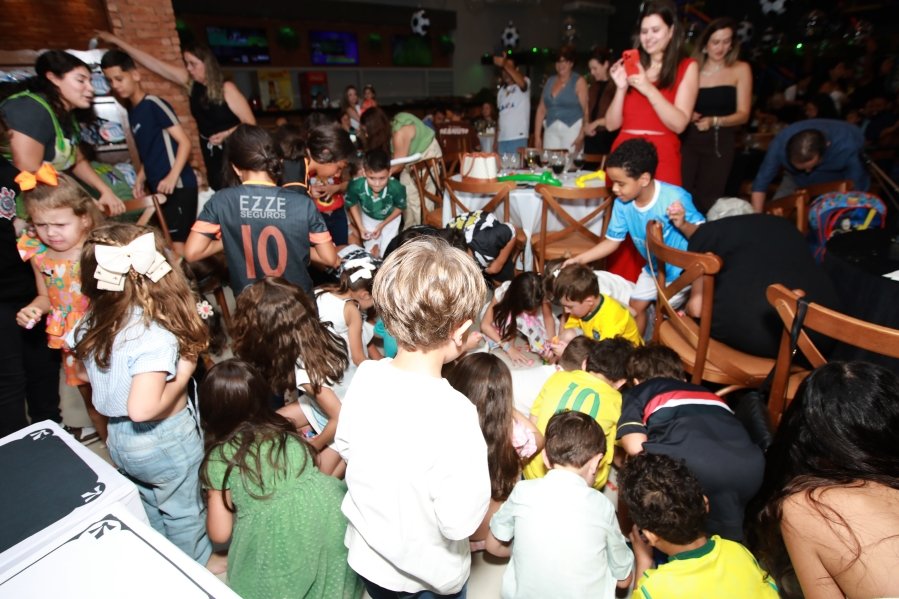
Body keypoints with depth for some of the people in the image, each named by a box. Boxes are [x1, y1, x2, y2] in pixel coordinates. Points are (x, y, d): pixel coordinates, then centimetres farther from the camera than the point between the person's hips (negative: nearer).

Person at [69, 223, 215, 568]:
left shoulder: (92, 324, -8)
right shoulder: (155, 337, -33)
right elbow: (143, 409, -37)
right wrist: (184, 373, -24)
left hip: (119, 439, 7)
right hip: (164, 441, -7)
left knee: (148, 506, 30)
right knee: (183, 512, 18)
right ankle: (199, 565, 42)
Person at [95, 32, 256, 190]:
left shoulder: (226, 88, -11)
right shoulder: (190, 82, 6)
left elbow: (250, 123, -13)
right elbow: (153, 63, 9)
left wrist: (226, 134, -25)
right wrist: (116, 40, 11)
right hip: (211, 155, 6)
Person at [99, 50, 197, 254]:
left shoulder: (154, 104, -7)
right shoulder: (132, 112, 17)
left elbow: (184, 141, -13)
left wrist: (172, 177, -23)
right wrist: (141, 179, 10)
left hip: (177, 186, -8)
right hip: (159, 189, 8)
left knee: (179, 245, -10)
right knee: (169, 245, 11)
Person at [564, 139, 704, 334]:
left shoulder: (675, 197, -32)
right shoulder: (622, 204, -18)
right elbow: (612, 241, -7)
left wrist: (682, 224, -49)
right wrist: (579, 259, -15)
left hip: (680, 269, -6)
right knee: (636, 306, 15)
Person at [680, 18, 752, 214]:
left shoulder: (740, 69, 4)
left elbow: (743, 115, -1)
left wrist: (714, 121, -18)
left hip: (720, 143, 0)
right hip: (688, 140, 1)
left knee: (706, 200, 2)